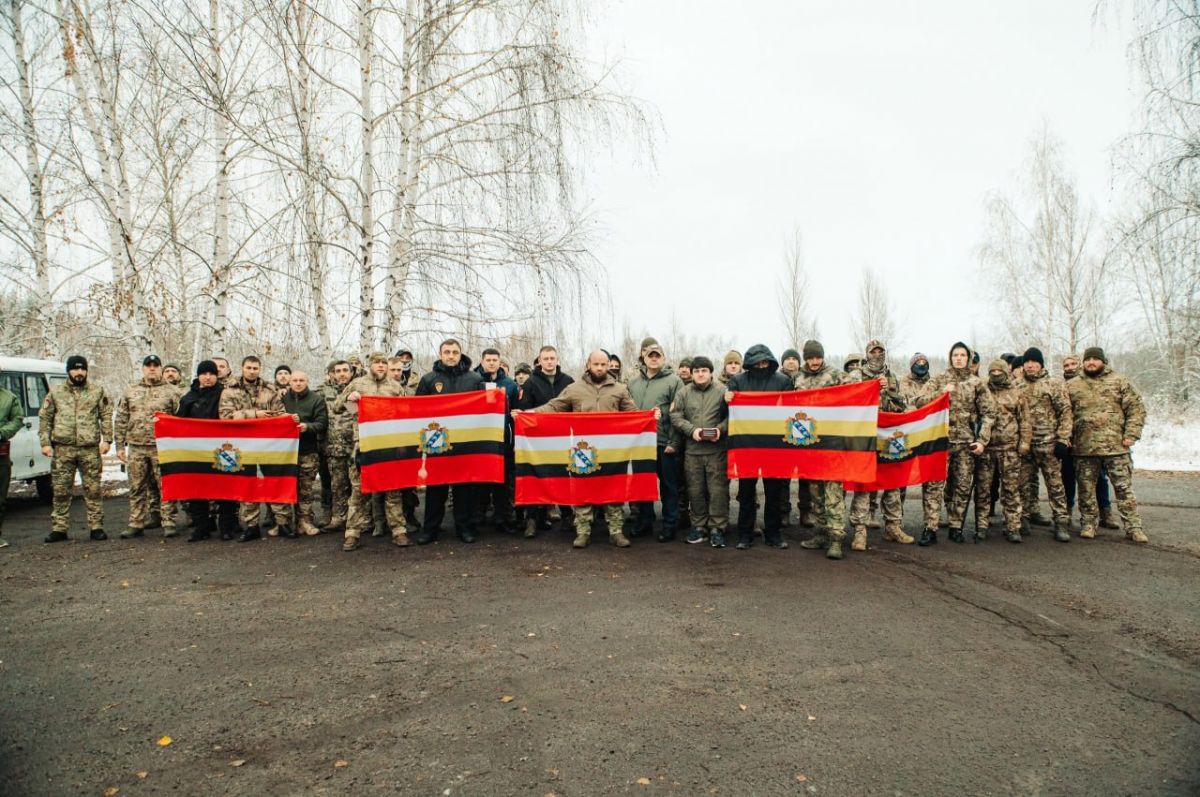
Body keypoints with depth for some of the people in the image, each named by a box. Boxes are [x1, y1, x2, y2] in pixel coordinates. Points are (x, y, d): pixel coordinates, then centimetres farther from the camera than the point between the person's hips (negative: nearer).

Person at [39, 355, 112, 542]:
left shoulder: (97, 391, 8)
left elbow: (106, 416, 5)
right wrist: (45, 442, 1)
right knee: (61, 490, 5)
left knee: (93, 490, 1)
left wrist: (106, 439, -4)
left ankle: (96, 527, 7)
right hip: (63, 449, 1)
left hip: (90, 449, -1)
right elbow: (45, 418, 9)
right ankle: (59, 529, 13)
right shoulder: (55, 392, 10)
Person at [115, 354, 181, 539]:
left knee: (165, 487, -2)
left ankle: (168, 523, 4)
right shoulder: (130, 391, 13)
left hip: (162, 448, -3)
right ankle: (136, 524, 16)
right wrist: (120, 446, 6)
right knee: (137, 488, 8)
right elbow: (121, 421, 13)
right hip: (136, 448, 3)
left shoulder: (171, 392, 4)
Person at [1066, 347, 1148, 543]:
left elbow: (1136, 409, 2)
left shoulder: (1119, 382, 5)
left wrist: (1131, 434, -7)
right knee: (1086, 489, 7)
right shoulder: (1072, 386, 9)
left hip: (1116, 446, -1)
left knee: (1124, 488, 2)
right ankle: (1089, 524, 18)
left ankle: (1133, 527, 9)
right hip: (1084, 447, 2)